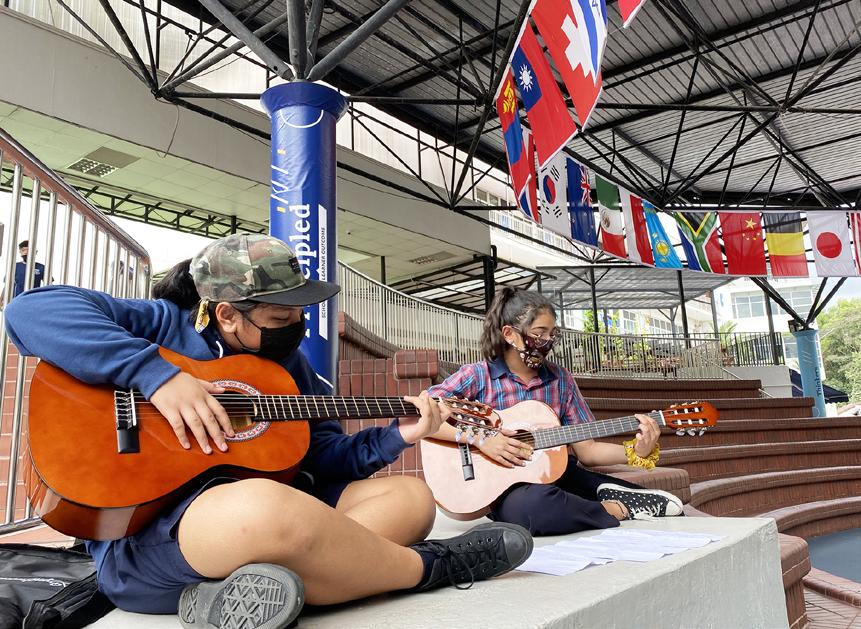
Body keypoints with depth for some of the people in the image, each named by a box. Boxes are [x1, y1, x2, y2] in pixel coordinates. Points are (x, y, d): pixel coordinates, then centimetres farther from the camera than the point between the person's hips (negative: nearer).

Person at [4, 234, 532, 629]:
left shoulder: (291, 364, 15)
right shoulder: (165, 324, -1)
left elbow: (326, 458, 15)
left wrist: (395, 437, 1)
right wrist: (157, 373, -26)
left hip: (270, 515, 8)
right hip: (149, 534, -7)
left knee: (412, 495, -2)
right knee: (270, 507, -41)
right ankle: (429, 567, -13)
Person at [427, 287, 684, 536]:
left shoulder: (561, 379, 5)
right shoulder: (477, 376, -8)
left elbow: (585, 449, 4)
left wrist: (634, 453, -13)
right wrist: (479, 439, -25)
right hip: (504, 485, -2)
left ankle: (613, 496, 9)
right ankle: (620, 509, -16)